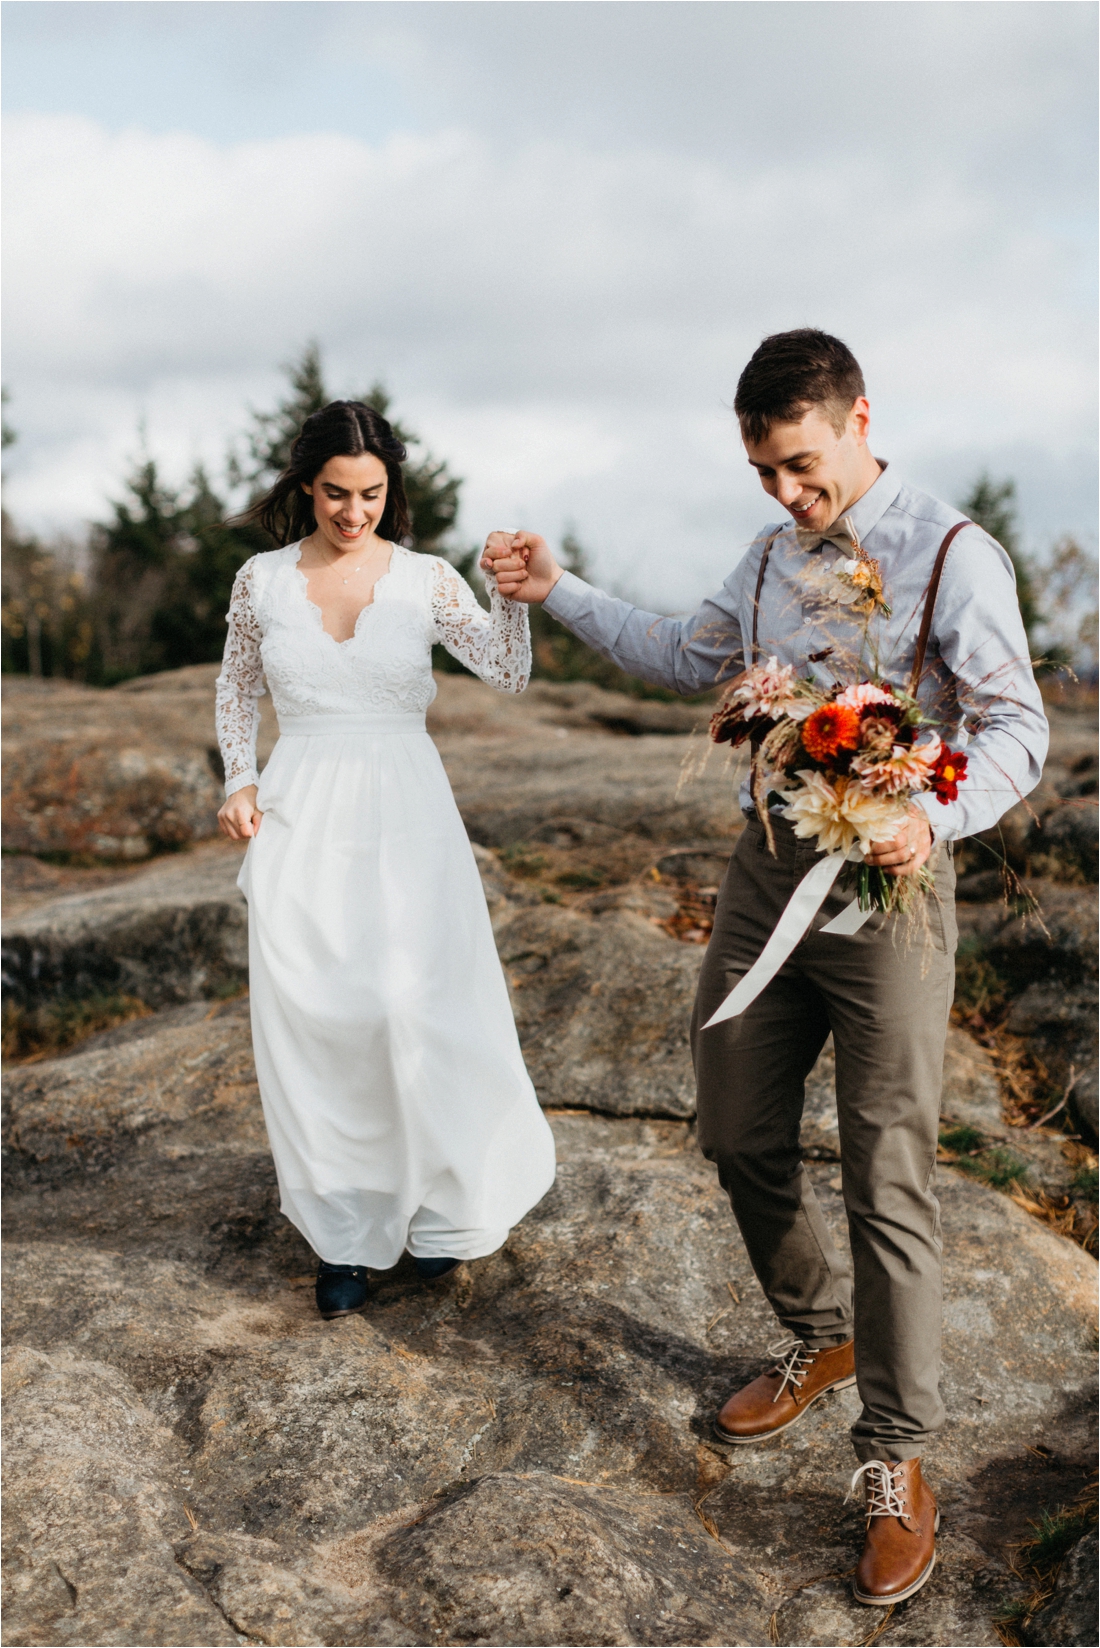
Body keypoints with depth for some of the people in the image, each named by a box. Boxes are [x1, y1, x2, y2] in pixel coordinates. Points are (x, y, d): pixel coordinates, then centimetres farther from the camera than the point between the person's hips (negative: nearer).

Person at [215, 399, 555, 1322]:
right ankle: (346, 1233, 18)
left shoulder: (425, 580, 0)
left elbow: (509, 675, -8)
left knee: (417, 1009, -1)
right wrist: (240, 779, 4)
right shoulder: (262, 581, 5)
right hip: (299, 817, 2)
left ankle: (441, 1207, 23)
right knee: (313, 1020, 3)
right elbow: (239, 692, 18)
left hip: (404, 813, -1)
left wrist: (510, 595, -24)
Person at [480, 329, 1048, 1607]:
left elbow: (1014, 730, -12)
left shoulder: (951, 556, -11)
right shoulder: (770, 555, 10)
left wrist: (934, 819, -32)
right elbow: (689, 660, 23)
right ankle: (819, 1341, 40)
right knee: (739, 1137, 15)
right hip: (764, 873, 7)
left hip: (887, 889, -6)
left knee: (886, 1182, 0)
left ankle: (893, 1461, 16)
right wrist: (559, 593, 17)